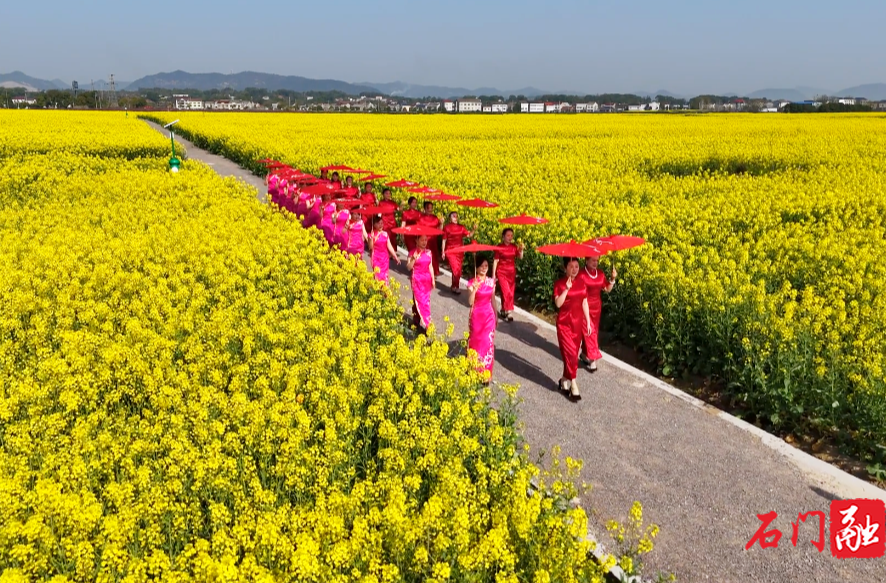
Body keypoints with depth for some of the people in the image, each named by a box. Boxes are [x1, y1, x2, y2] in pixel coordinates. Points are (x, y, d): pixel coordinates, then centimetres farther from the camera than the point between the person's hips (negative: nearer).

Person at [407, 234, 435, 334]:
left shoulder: (428, 252, 6)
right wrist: (413, 259, -26)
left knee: (426, 301, 8)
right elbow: (409, 267, -12)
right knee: (419, 301, -5)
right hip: (417, 279, -5)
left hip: (427, 279, 5)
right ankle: (422, 325, -2)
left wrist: (433, 279, 8)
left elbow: (430, 266, 10)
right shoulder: (413, 252, -6)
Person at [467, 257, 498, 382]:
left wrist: (496, 316, 14)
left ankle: (486, 374, 15)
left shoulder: (491, 282, 2)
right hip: (476, 316, -3)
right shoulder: (472, 283, -10)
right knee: (476, 342, 5)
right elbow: (470, 302, -20)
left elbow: (493, 300, 11)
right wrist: (474, 289, -33)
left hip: (489, 316, 3)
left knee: (488, 343, 5)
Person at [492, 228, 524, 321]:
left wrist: (521, 250, -30)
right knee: (507, 293, -14)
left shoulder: (514, 247, 2)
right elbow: (495, 261, -5)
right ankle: (507, 311, -4)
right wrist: (493, 275, -6)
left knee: (510, 293, 7)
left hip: (512, 273, 4)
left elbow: (520, 257, -11)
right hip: (502, 273, -4)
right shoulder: (499, 247, -7)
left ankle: (504, 310, 22)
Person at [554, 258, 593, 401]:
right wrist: (567, 288, -26)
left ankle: (565, 378, 27)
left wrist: (588, 322, 9)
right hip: (564, 323, -5)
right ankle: (573, 383, -2)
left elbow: (584, 303, 9)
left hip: (578, 322, 5)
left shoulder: (581, 282, 4)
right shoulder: (559, 283, -10)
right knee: (570, 352, -9)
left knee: (574, 353, 10)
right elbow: (558, 303, -19)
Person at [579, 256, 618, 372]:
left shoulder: (600, 273, 3)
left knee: (594, 331, 14)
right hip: (585, 307, -6)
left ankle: (585, 354, 29)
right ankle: (592, 359, 1)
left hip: (597, 306, 6)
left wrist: (613, 279, -7)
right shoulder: (581, 274, -15)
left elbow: (607, 289, 5)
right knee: (588, 332, -5)